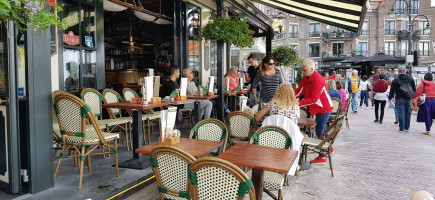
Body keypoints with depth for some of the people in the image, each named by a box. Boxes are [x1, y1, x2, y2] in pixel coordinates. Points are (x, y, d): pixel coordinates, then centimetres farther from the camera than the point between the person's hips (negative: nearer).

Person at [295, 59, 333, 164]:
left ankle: (322, 156, 2)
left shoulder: (318, 80, -26)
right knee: (322, 129, 20)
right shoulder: (306, 78, 1)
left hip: (324, 108, -9)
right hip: (318, 108, 9)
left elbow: (314, 99, -28)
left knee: (319, 131, -7)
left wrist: (299, 103, -32)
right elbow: (299, 91, -1)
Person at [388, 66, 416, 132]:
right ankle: (407, 128, 18)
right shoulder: (410, 79, 4)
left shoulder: (395, 80, -7)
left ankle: (401, 128, 0)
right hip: (408, 99, 3)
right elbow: (414, 89, 9)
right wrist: (412, 96, 24)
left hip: (399, 99, -3)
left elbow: (392, 90, -1)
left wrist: (390, 97, 13)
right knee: (408, 113, 12)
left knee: (401, 114, 0)